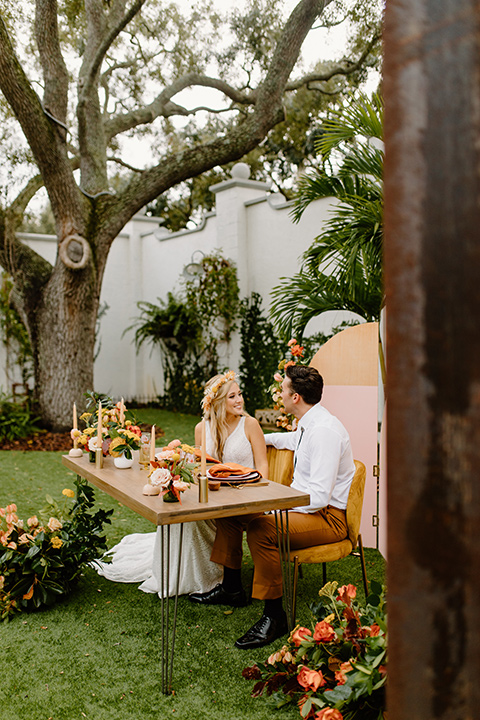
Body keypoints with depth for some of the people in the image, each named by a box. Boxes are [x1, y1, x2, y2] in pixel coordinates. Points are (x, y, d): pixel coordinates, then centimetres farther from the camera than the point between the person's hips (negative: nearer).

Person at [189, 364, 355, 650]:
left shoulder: (325, 431, -25)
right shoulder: (308, 424, 5)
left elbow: (319, 496, -28)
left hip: (328, 516, -10)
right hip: (301, 503, 10)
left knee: (261, 529, -34)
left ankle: (274, 615, -16)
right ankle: (231, 588, 24)